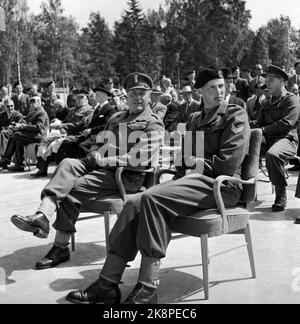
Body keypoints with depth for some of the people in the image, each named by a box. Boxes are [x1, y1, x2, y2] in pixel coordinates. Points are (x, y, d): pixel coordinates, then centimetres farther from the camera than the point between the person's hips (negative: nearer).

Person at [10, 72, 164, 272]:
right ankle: (43, 215, -35)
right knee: (68, 164, -21)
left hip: (127, 176, -7)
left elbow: (141, 159, -14)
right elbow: (99, 144, 27)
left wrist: (105, 160, -14)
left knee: (73, 188, -22)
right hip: (103, 166, 7)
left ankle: (61, 248, -15)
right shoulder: (117, 119, 24)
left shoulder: (153, 125, -1)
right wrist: (96, 155, 2)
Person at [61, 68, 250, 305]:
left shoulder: (236, 115, 3)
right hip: (195, 179, 7)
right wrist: (188, 166, 7)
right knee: (135, 203, -18)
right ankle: (108, 284, -18)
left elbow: (229, 163, -10)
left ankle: (148, 289, -29)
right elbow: (183, 157, 28)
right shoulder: (195, 119, 25)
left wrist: (201, 164, -1)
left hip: (221, 185, -7)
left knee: (152, 198, -31)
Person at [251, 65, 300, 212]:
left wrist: (263, 130, -18)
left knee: (272, 154, -39)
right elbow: (260, 122, 21)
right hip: (267, 140, 7)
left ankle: (281, 195, -24)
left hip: (287, 139, -7)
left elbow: (287, 123, -14)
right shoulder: (269, 102, 25)